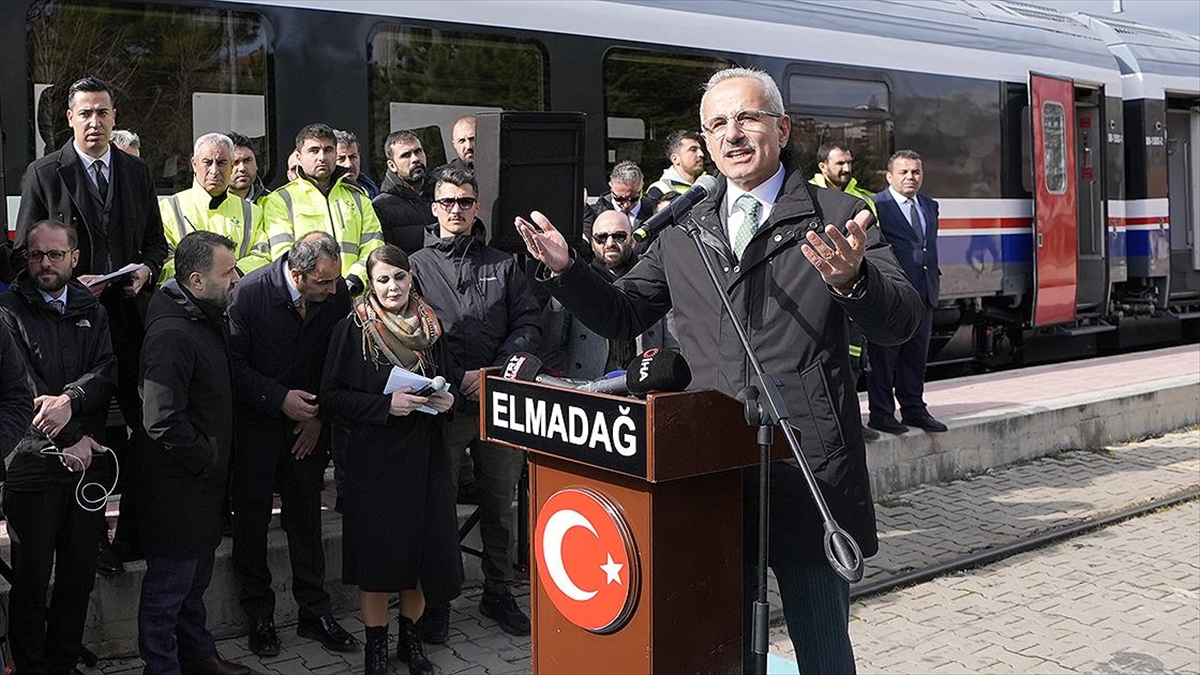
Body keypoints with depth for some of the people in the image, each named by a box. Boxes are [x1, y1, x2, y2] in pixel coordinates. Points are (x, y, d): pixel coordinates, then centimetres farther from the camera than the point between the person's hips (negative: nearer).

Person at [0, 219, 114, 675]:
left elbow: (107, 372, -1)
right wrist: (68, 441, -12)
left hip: (85, 463, 4)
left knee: (80, 577, 11)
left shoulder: (90, 312, 12)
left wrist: (71, 401, -21)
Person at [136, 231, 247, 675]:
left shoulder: (211, 319, 7)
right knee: (168, 584, 6)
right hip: (177, 485, -10)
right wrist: (208, 460, -16)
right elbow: (162, 422, -28)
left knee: (196, 576, 24)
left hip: (205, 480, 10)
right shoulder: (172, 335, -25)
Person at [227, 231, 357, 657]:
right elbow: (233, 362, -14)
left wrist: (319, 416, -4)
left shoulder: (337, 294, -10)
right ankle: (260, 617, 21)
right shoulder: (250, 292, -19)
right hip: (255, 422, -3)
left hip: (307, 422, 3)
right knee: (252, 515, 7)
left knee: (306, 514, 9)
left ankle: (315, 612, 21)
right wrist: (279, 399, -20)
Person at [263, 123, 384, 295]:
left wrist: (355, 278, -5)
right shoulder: (280, 200, 13)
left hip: (354, 298, 2)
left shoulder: (358, 197, 23)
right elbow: (283, 252, 1)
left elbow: (373, 248, 14)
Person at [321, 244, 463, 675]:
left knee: (422, 542, 5)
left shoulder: (429, 327, 9)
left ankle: (410, 636, 25)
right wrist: (386, 404, -18)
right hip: (373, 457, -3)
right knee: (378, 548, 1)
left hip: (423, 453, 4)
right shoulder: (352, 329, -4)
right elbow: (331, 397, -7)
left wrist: (445, 400, -2)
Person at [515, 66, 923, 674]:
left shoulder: (838, 218, -1)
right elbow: (621, 314, 16)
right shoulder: (681, 232, 11)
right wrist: (563, 270, -1)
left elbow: (900, 322, -10)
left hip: (810, 471, -3)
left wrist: (852, 279, -32)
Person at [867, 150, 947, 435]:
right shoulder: (875, 207, -8)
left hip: (924, 293, 7)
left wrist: (933, 280, 16)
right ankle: (881, 414, 6)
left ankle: (914, 409, 23)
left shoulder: (930, 206, 17)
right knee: (884, 355, -1)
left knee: (916, 356, 13)